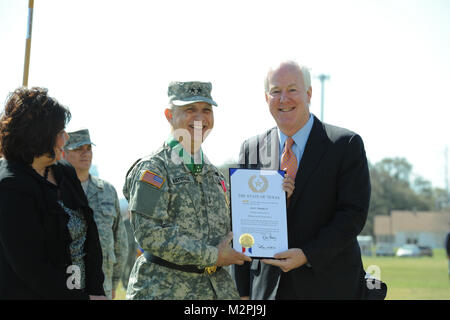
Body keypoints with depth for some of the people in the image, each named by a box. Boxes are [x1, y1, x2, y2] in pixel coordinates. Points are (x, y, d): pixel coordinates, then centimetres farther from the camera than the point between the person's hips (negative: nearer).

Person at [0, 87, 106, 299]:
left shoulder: (66, 173, 8)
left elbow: (90, 238, 7)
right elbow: (31, 268, -18)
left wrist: (96, 290, -3)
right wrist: (81, 297, -14)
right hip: (29, 293, -7)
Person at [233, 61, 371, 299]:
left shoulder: (346, 145, -3)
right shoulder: (251, 149, 7)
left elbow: (353, 214, -8)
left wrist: (308, 255, -19)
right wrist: (243, 290, 5)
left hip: (330, 286, -2)